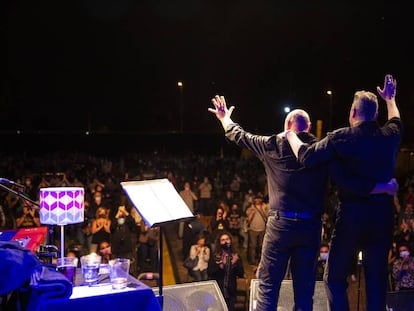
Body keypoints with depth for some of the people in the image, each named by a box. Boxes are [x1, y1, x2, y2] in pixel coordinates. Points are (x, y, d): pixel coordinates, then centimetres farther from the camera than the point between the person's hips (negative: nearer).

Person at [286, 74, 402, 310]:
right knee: (377, 281, 10)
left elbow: (306, 157, -16)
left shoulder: (341, 138, -9)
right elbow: (397, 122, 31)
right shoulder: (389, 136, 6)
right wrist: (391, 99, 47)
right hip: (383, 215, 4)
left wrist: (291, 135, 1)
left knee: (335, 278, 8)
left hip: (352, 214, -4)